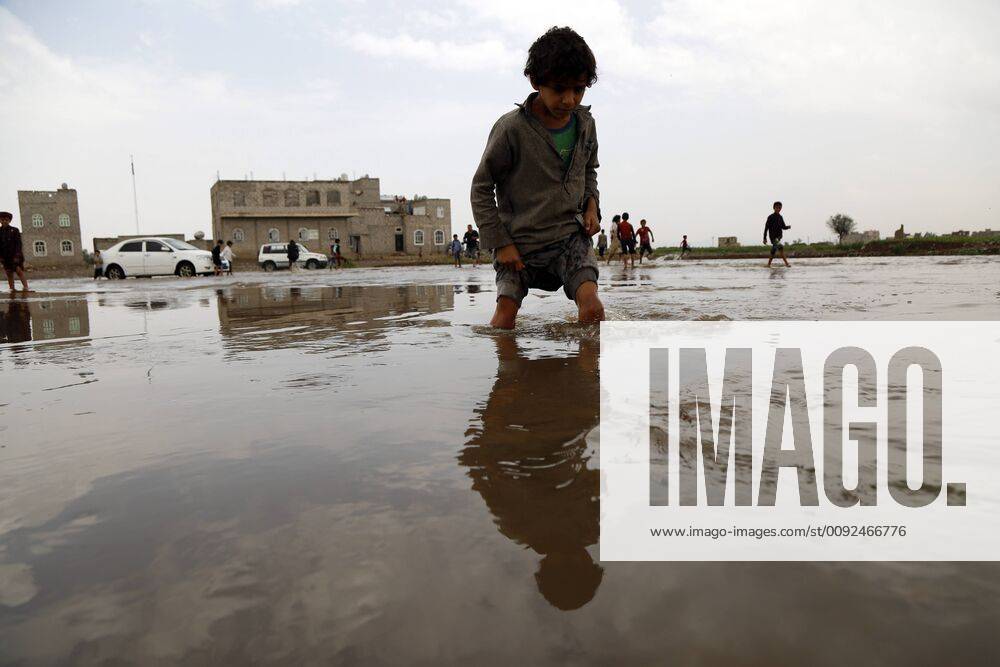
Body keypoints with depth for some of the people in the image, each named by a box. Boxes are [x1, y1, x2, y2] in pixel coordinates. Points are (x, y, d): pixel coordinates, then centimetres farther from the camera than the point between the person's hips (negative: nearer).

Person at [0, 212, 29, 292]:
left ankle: (25, 287, -18)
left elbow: (18, 243, -3)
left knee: (19, 272, -12)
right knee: (9, 274, 1)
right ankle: (12, 289, 0)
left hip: (16, 255, -3)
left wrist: (17, 255, -13)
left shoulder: (14, 230, 3)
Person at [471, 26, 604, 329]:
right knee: (505, 313, -9)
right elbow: (481, 186, -6)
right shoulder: (511, 128, -14)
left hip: (570, 235, 3)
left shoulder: (585, 124, 2)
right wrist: (500, 243, -10)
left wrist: (591, 205, 3)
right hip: (519, 241, -3)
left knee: (591, 304, -17)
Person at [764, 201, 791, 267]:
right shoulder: (771, 217, -6)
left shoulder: (780, 217, 12)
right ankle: (786, 263, -25)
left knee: (774, 250, 10)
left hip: (779, 237, 6)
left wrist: (788, 227, -8)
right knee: (781, 247, -22)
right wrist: (765, 238, -9)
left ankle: (768, 264, 21)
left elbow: (783, 227, 16)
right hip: (773, 237, -6)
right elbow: (766, 228, -6)